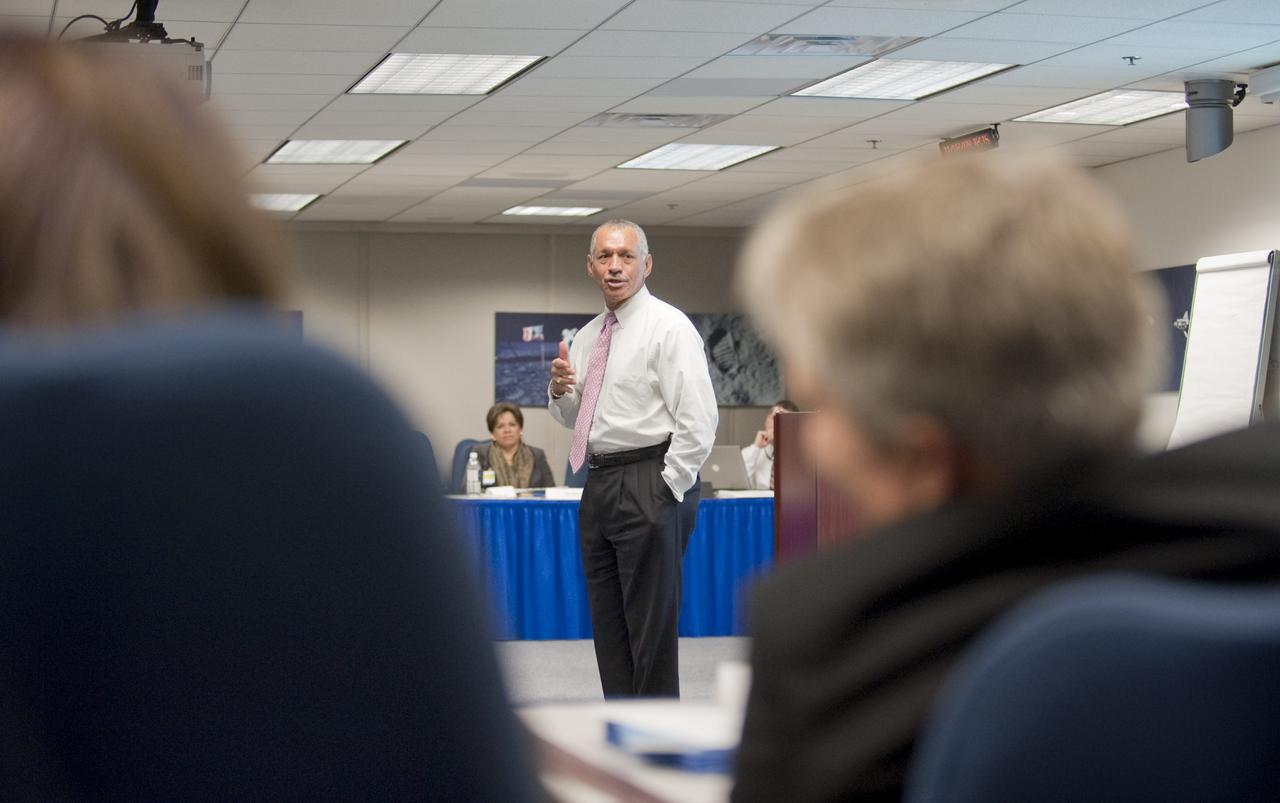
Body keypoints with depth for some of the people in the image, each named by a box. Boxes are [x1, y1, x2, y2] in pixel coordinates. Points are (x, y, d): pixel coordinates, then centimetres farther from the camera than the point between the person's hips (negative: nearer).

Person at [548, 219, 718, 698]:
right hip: (599, 486, 8)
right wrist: (560, 391, 2)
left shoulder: (668, 327, -8)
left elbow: (697, 422, -14)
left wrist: (666, 492, -16)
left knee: (652, 630, -5)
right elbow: (573, 419, 24)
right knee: (609, 627, 11)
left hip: (650, 488, -8)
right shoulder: (588, 336, 16)